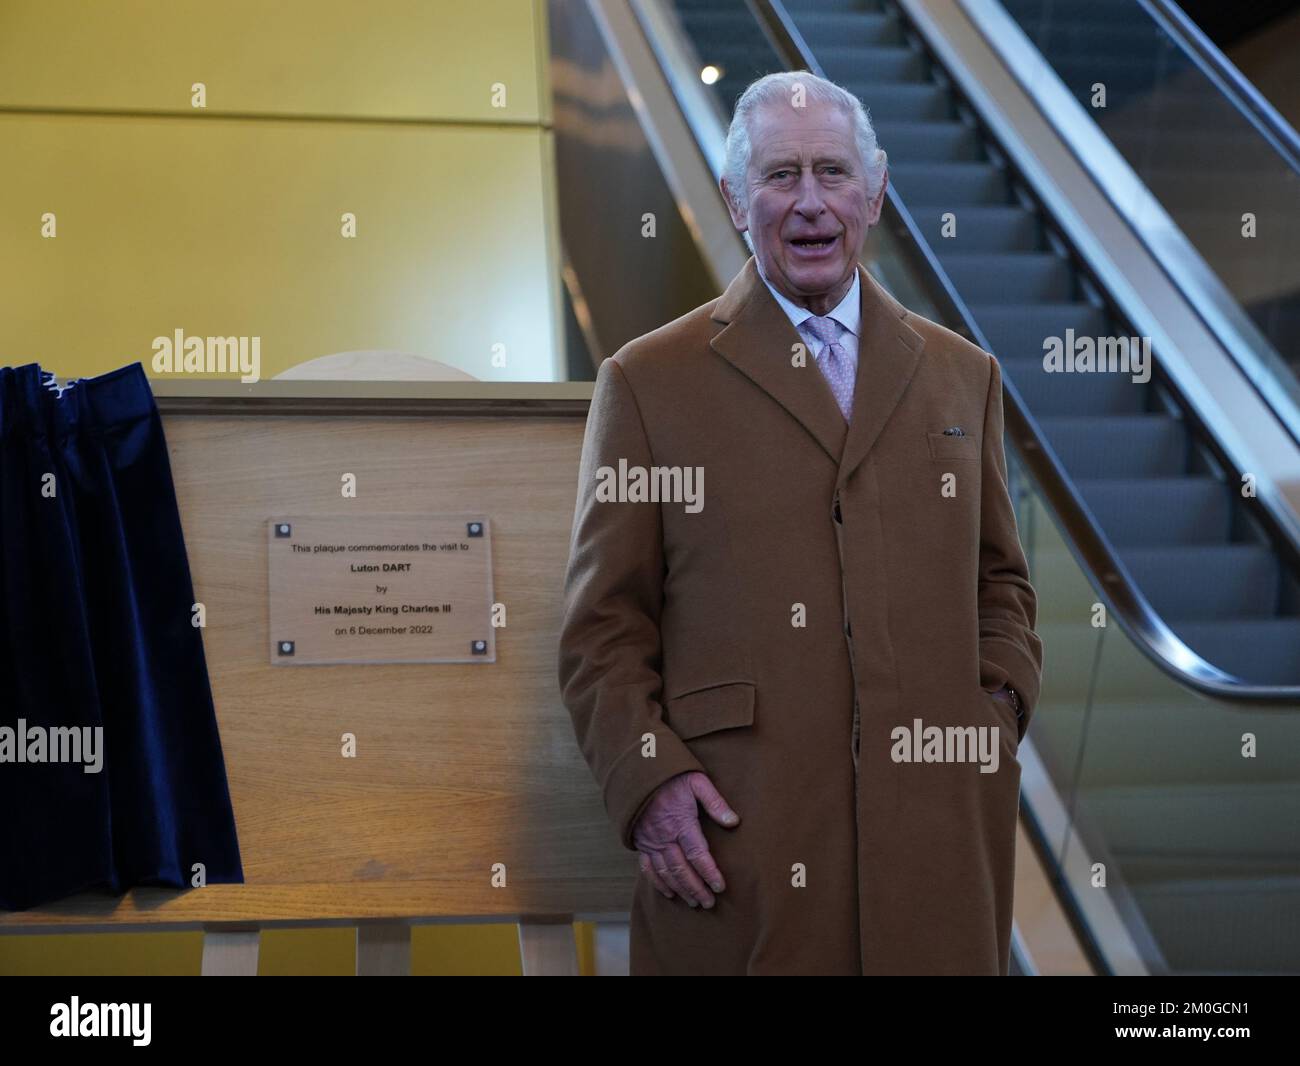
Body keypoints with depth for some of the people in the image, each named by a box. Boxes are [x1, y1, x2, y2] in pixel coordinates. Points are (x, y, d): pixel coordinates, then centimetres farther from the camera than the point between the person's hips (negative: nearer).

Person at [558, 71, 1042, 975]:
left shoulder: (963, 376, 13)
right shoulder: (647, 382, 3)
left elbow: (1001, 583, 18)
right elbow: (602, 623, 2)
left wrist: (997, 722, 3)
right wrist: (647, 779, -10)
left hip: (935, 842, 3)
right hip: (733, 843, -2)